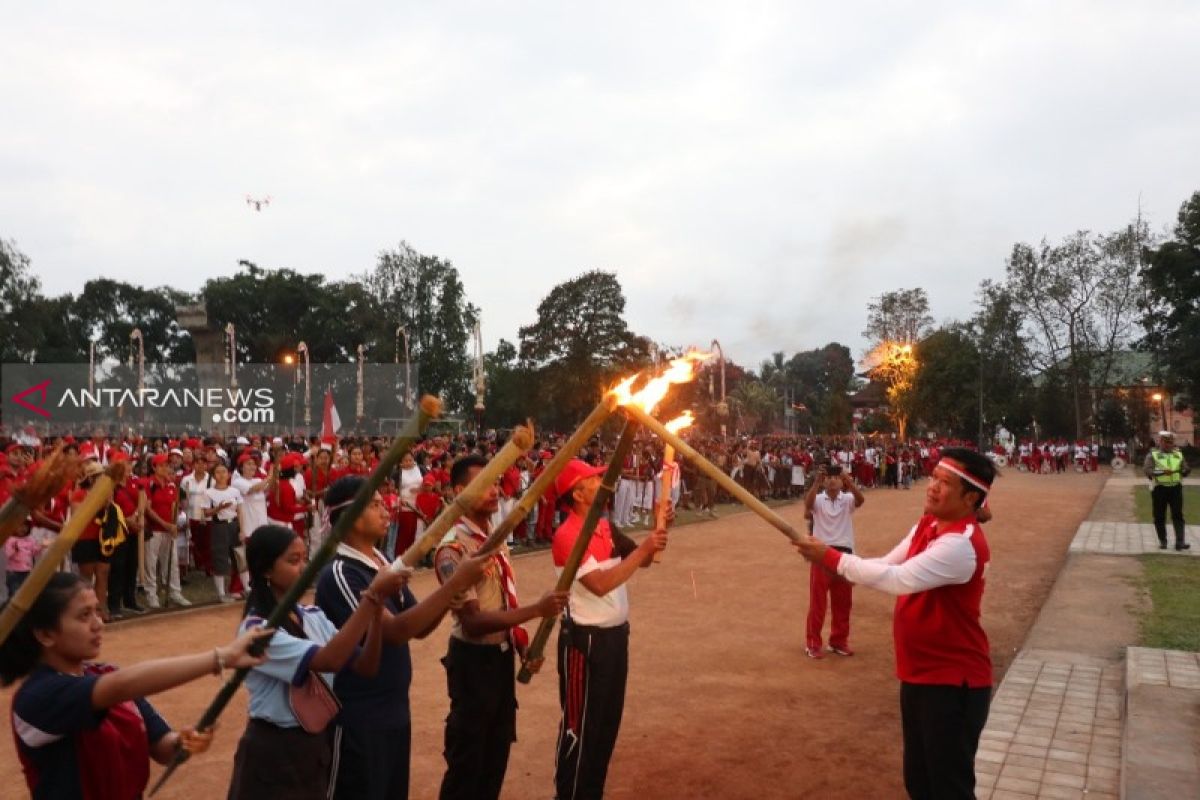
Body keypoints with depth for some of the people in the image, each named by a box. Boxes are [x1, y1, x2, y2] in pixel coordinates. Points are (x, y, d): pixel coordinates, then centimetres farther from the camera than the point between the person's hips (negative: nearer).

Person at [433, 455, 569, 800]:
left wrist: (521, 640, 3)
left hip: (502, 654, 8)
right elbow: (472, 622, -28)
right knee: (467, 754, 9)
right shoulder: (453, 549, -23)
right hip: (474, 659, -8)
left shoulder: (494, 535, 3)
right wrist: (537, 610, -33)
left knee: (498, 748, 21)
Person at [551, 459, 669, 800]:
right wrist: (643, 549, -26)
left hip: (616, 635, 9)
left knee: (608, 720, 19)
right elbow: (601, 584, -29)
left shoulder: (605, 526, 7)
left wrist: (657, 530, -6)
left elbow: (642, 560, 11)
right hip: (586, 639, -9)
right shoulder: (568, 535, -20)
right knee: (581, 725, 5)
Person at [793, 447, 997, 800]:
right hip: (918, 674, 9)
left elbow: (900, 579, -34)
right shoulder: (927, 524, 5)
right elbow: (889, 565, 9)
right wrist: (836, 563, -10)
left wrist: (831, 557, -28)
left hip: (953, 682, -9)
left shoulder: (962, 544, -26)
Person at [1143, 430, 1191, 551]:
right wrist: (1162, 472, -27)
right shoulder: (1152, 455, -1)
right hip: (1159, 488, -2)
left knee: (1178, 515, -4)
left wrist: (1185, 470, -10)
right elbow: (1146, 470, -13)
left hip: (1175, 488, 3)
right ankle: (1162, 541, 16)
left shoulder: (1178, 455, 12)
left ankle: (1179, 542, -6)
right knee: (1159, 517, 4)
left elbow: (1185, 469, 14)